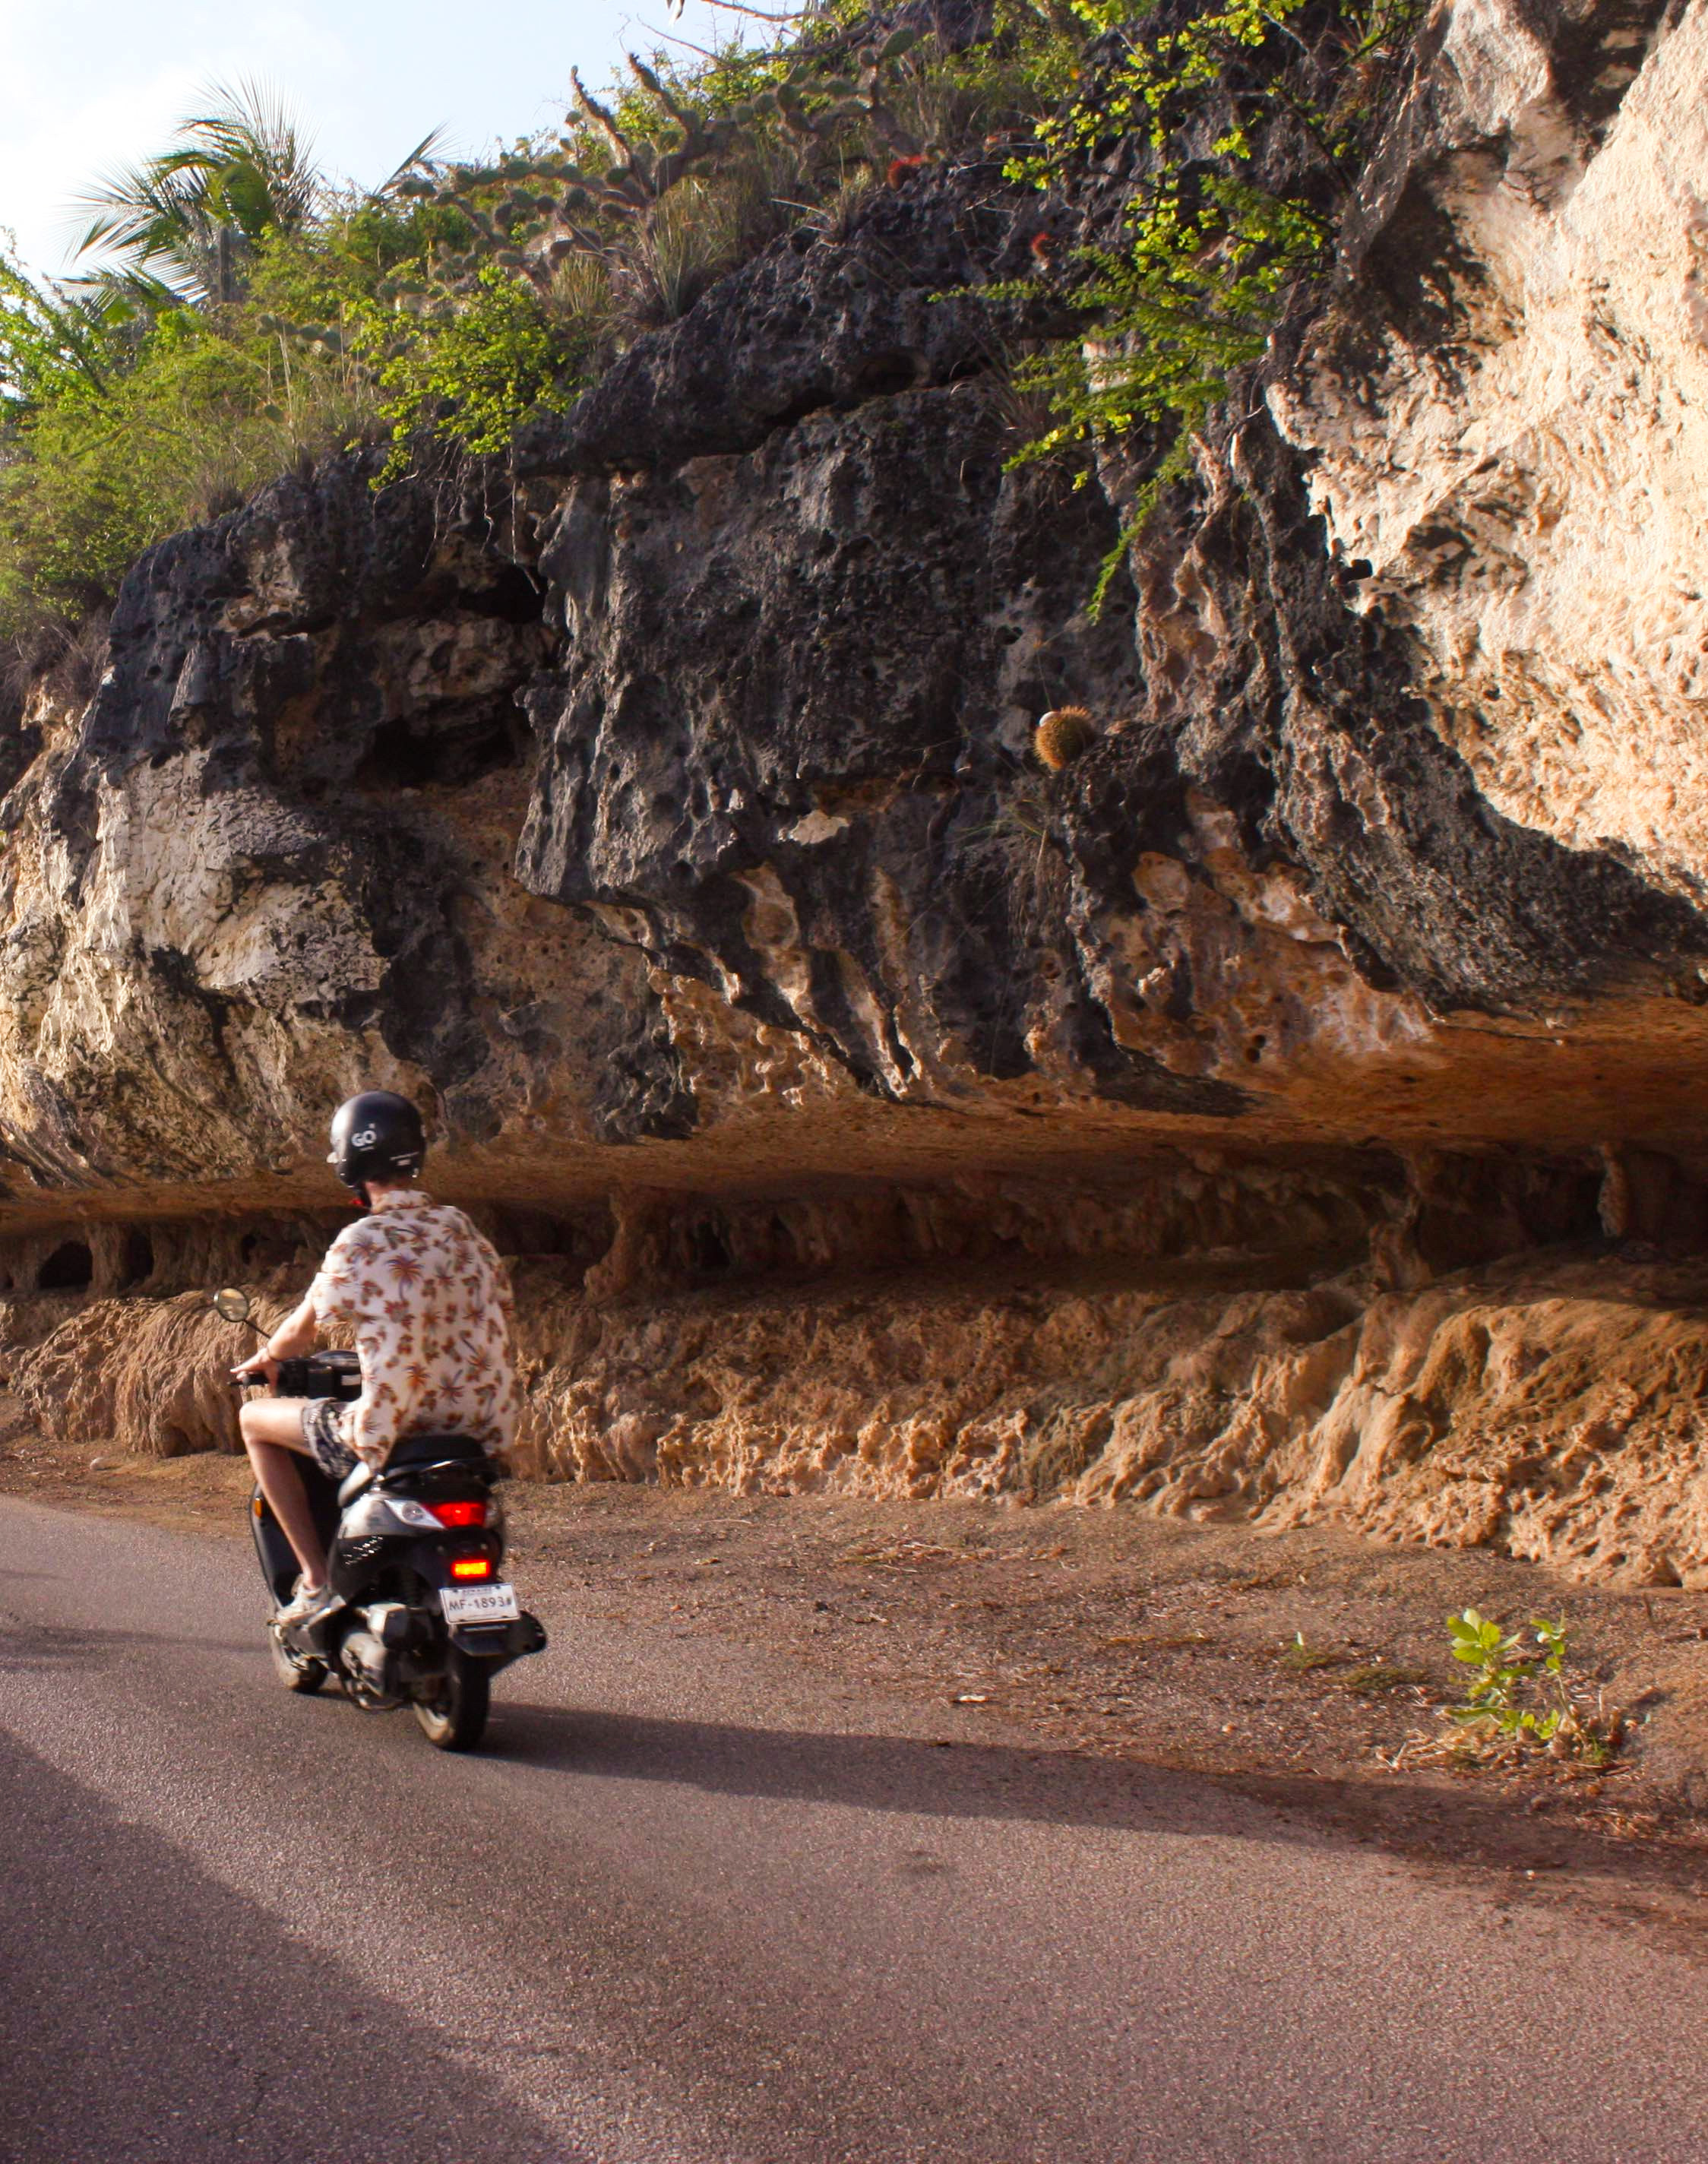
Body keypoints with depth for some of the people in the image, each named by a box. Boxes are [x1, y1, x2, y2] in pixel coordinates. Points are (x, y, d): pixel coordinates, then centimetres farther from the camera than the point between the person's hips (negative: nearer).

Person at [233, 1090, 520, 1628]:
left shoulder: (360, 1244, -11)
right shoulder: (462, 1229, 8)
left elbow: (302, 1332, 0)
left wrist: (262, 1359, 23)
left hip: (395, 1435, -6)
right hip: (484, 1432, 6)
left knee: (254, 1420, 15)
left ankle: (317, 1580, 9)